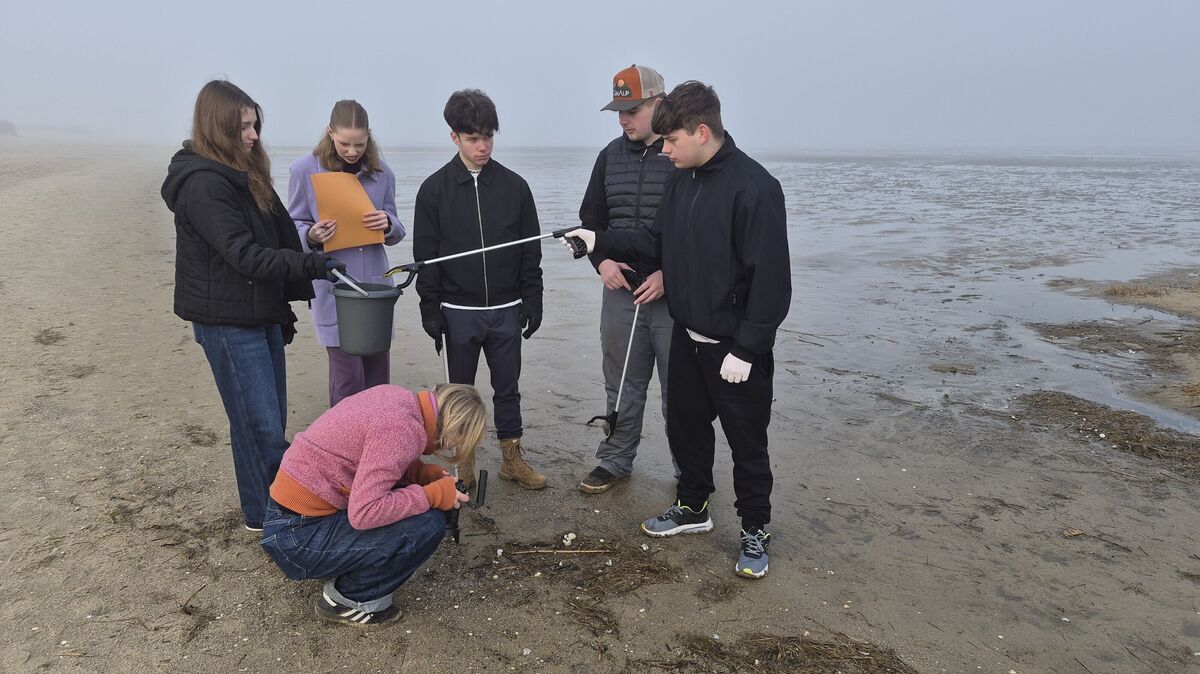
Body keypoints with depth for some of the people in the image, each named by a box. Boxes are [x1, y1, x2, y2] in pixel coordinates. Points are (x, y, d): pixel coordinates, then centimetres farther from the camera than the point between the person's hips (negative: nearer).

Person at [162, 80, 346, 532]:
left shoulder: (245, 176, 13)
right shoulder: (202, 183, -16)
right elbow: (244, 255, -23)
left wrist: (284, 308, 17)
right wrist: (313, 265, -24)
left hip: (261, 316, 9)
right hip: (227, 321, -9)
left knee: (271, 420, 14)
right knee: (260, 426, -4)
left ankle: (269, 508, 26)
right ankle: (266, 517, 9)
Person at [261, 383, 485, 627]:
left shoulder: (398, 398, 0)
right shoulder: (402, 429, -26)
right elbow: (364, 513, -30)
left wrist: (427, 474, 0)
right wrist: (434, 494, -19)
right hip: (298, 536, -9)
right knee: (428, 524, -16)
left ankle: (345, 577, 16)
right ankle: (345, 600, 3)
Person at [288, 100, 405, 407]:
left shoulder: (382, 172, 5)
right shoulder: (305, 170, -3)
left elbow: (397, 232, 10)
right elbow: (293, 227, 3)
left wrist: (388, 224, -13)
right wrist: (311, 235, -19)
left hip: (376, 285, 3)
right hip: (334, 289, -3)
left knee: (378, 376, 10)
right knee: (348, 379, -4)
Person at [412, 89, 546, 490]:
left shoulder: (514, 186, 1)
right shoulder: (435, 189, -3)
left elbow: (530, 252, 4)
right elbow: (425, 257, -2)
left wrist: (532, 303, 1)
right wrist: (431, 314, -5)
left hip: (506, 310, 1)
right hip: (458, 312, -1)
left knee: (507, 388, 12)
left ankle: (512, 458, 26)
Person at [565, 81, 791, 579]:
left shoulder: (754, 186, -20)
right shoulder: (681, 179, 4)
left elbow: (771, 278, -21)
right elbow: (658, 242, 14)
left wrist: (746, 348, -20)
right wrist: (600, 242, 4)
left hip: (736, 347, -7)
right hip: (688, 336, 8)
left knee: (747, 444, 7)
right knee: (685, 426, 20)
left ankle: (755, 532, 27)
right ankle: (692, 507, 41)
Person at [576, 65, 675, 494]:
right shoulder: (611, 155, 9)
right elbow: (592, 217, 17)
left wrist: (671, 274, -17)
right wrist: (601, 260, -1)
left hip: (674, 296, -5)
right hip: (620, 291, 5)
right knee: (622, 386, 16)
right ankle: (615, 462, 30)